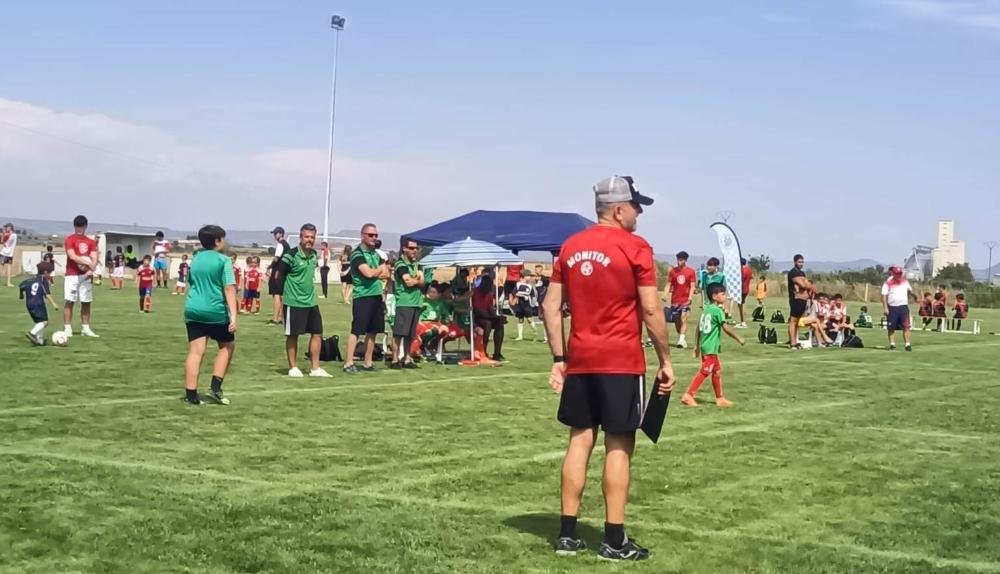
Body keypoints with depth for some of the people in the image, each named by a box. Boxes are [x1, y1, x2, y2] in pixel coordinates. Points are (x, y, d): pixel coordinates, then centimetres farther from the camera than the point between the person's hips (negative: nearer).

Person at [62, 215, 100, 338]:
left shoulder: (91, 242, 13)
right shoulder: (70, 240, -1)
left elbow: (94, 259, 3)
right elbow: (72, 256, -13)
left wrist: (91, 269, -15)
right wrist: (87, 263, -19)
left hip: (86, 275, 5)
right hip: (72, 275, -4)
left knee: (86, 302, 6)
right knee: (70, 301, -6)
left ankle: (85, 328, 11)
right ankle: (67, 328, -6)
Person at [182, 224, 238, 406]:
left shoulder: (195, 260, 15)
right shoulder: (223, 260, -5)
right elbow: (229, 288, -13)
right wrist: (233, 315, -17)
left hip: (193, 309, 5)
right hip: (216, 311, -5)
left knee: (195, 351, 2)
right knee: (227, 346, 15)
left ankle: (191, 395, -2)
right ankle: (215, 388, 7)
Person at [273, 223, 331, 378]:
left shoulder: (314, 255, 6)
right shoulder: (291, 255, -15)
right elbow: (279, 275, -9)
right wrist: (286, 291, -1)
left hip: (311, 301, 7)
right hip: (294, 302, -7)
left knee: (317, 333, 7)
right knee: (293, 335, 3)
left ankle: (315, 368, 15)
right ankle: (293, 368, 15)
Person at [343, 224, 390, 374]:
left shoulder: (376, 254, 16)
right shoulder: (357, 254, -8)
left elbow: (386, 274, 9)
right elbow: (369, 273, -20)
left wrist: (374, 273, -9)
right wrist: (381, 269, -1)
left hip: (376, 295, 8)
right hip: (362, 296, -8)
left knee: (372, 331, 10)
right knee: (356, 330, -9)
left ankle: (367, 363, 16)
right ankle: (348, 363, -9)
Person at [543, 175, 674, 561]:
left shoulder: (570, 247, 9)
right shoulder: (635, 247, -8)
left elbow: (550, 306, 8)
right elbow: (651, 310, -11)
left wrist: (559, 359, 13)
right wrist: (665, 360, -3)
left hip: (579, 360, 5)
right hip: (622, 362, -5)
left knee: (580, 441, 11)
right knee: (618, 446, 0)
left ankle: (567, 534, 13)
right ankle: (614, 541, 3)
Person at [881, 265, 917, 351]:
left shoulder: (904, 281, 8)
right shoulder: (888, 283, -6)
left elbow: (910, 290, 25)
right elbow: (884, 295, -9)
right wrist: (885, 308, -15)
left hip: (904, 306, 3)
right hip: (892, 308, -3)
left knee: (906, 326, -5)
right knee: (891, 327, 3)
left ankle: (908, 344, -6)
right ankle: (892, 344, 12)